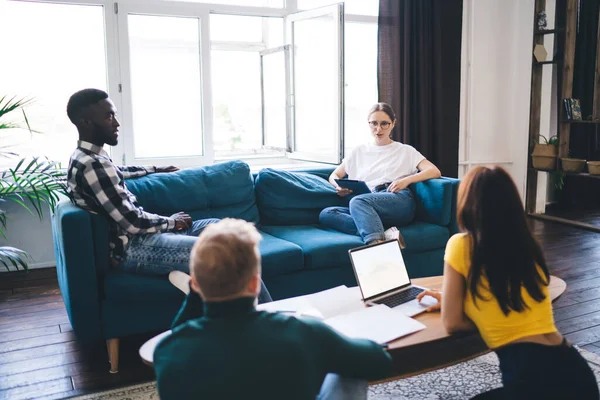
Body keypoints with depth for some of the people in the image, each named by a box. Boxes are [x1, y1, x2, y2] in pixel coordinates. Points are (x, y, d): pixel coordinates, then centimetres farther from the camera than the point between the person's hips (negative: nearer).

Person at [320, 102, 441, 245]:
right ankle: (385, 235, -40)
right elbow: (334, 175, 27)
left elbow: (435, 172, 8)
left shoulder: (405, 150, 20)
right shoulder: (359, 152, 28)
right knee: (326, 214, -26)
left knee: (357, 202, -35)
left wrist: (406, 180, -10)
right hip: (367, 208, 4)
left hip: (399, 202, -3)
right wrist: (339, 187, 2)